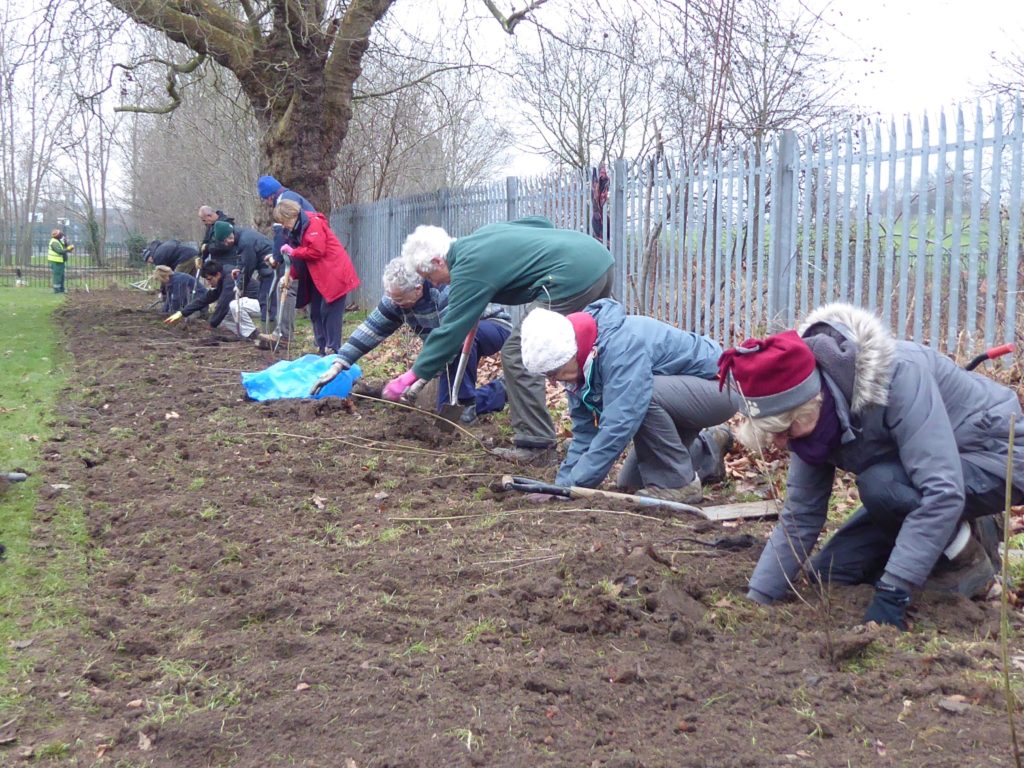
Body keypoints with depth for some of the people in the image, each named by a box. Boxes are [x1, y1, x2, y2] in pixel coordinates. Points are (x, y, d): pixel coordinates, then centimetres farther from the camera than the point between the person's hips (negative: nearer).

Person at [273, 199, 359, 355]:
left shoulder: (313, 223, -16)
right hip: (317, 277, 10)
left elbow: (317, 250, -24)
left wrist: (293, 252, -15)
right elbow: (299, 255, 17)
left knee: (330, 313, -11)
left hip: (334, 274, -10)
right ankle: (323, 350, 14)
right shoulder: (296, 229, 13)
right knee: (316, 313, 9)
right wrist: (291, 275, 4)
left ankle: (333, 351, -9)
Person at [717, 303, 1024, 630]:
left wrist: (891, 593, -38)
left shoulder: (897, 374, -35)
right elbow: (800, 514, -7)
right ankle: (954, 533, 13)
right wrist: (756, 600, -14)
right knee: (829, 573, 0)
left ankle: (968, 560, -8)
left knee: (878, 485, -33)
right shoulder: (813, 412, -13)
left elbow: (943, 491, -39)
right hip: (929, 471, 7)